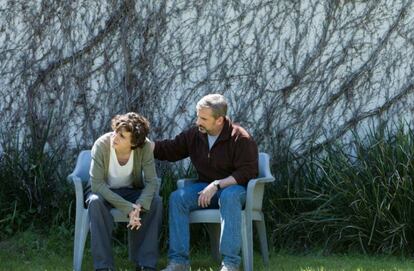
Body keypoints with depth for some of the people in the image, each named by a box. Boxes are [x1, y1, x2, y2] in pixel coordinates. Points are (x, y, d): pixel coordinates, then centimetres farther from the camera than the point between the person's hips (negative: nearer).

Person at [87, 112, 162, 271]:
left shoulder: (145, 147, -21)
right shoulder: (101, 145, -26)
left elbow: (151, 181, -20)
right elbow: (97, 184, -27)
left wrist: (139, 206, -40)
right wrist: (128, 208, -35)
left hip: (131, 191, 1)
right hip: (105, 192, -1)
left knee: (155, 201, -27)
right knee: (95, 201, -34)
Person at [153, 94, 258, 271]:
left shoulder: (240, 138, -14)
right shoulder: (195, 134, 2)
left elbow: (247, 172, -18)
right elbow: (169, 150, 10)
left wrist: (217, 185, -27)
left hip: (234, 187, -5)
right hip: (206, 187, 5)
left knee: (229, 196, -40)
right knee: (177, 197, -21)